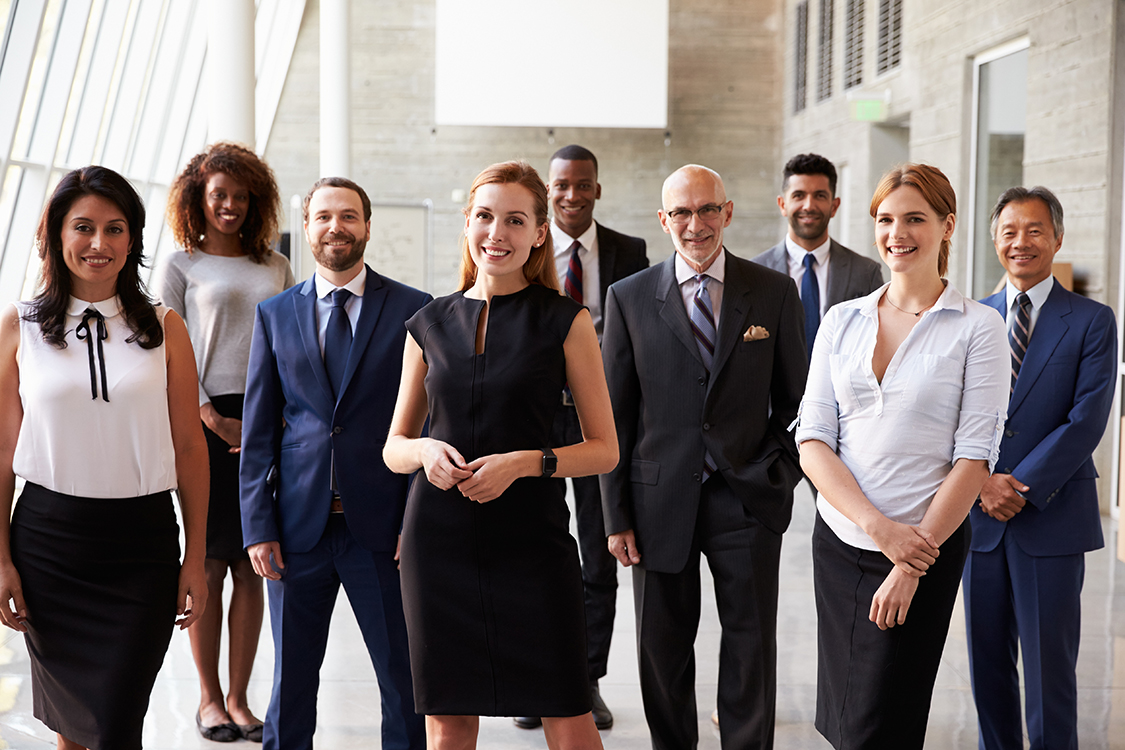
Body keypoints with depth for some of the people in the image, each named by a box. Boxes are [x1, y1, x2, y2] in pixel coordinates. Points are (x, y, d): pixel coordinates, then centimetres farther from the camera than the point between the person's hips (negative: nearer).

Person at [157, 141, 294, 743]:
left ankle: (239, 697, 11)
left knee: (252, 565, 4)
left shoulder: (275, 267, 15)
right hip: (206, 423, -3)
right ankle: (209, 698, 12)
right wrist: (214, 419, -9)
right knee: (209, 563, 0)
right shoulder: (180, 266, 6)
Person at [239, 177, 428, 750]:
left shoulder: (413, 310, 1)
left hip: (382, 528, -2)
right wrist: (257, 527, 0)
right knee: (291, 682, 11)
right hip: (298, 529, 2)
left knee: (406, 685, 5)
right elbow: (257, 432, 7)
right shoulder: (274, 314, 8)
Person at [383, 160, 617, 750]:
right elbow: (393, 448, 15)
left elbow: (604, 448, 1)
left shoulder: (565, 321, 1)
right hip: (439, 539, 2)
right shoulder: (430, 325, 8)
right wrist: (426, 451, -8)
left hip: (532, 538, -2)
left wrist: (526, 461, -15)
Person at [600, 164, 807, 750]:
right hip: (661, 501, 1)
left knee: (751, 651, 5)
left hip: (747, 499, 0)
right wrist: (616, 515, 0)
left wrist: (782, 471, -5)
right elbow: (614, 415, 3)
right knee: (662, 653, 9)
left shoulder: (774, 293, 3)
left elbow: (794, 399, 9)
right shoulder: (629, 298, 3)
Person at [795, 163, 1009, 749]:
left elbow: (974, 458, -8)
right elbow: (812, 440, 1)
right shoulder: (843, 321, 6)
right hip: (838, 541, 4)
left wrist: (915, 562, -13)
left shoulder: (977, 328, -4)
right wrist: (876, 525, -12)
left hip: (925, 546, -4)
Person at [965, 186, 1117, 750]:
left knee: (1049, 666, 1)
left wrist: (1022, 487, -15)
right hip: (980, 515, 3)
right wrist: (984, 483, -10)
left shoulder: (1092, 322, 0)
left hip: (1053, 518, -3)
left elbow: (1087, 421, -9)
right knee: (987, 661, 10)